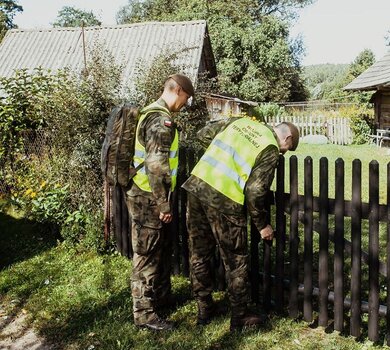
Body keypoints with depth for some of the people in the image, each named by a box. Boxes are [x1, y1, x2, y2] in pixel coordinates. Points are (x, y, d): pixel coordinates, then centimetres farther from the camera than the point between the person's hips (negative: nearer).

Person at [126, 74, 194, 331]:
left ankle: (162, 295, 37)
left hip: (148, 196, 10)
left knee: (162, 248, 21)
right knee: (148, 255, -1)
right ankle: (144, 313, 10)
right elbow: (156, 166, -26)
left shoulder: (153, 113, 15)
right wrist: (164, 204, -22)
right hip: (149, 198, -10)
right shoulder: (162, 120, -20)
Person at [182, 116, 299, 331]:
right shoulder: (271, 150, -1)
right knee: (235, 262, 10)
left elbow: (203, 135, 20)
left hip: (196, 185, 7)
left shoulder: (240, 122, 16)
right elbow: (255, 192, -8)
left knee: (199, 255, 17)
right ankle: (240, 318, 23)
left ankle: (204, 310, 31)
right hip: (223, 200, -6)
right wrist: (262, 225, 6)